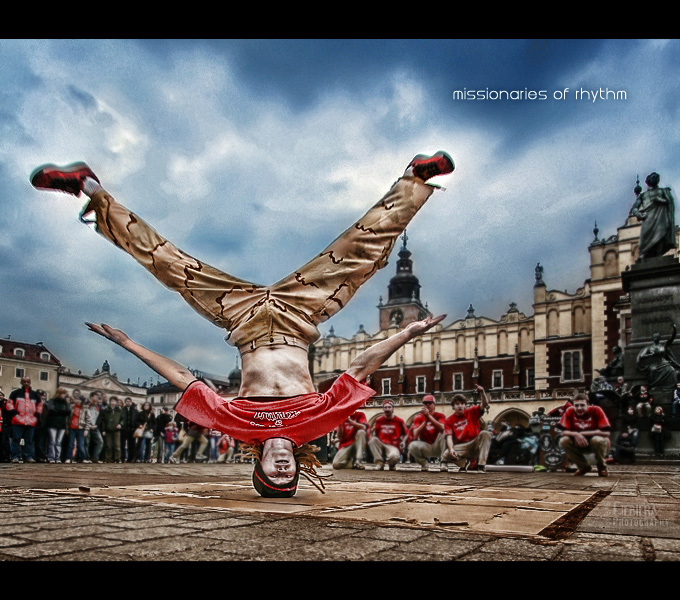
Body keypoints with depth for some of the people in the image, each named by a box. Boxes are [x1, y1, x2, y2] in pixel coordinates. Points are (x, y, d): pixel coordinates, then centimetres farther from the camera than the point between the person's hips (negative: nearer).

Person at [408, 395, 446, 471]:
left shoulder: (440, 416, -1)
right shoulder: (418, 417, 1)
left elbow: (441, 428, -25)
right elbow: (415, 434, -15)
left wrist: (429, 416, -31)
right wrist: (425, 421, -24)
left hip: (437, 447, -1)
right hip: (425, 447, 1)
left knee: (444, 432, -26)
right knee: (412, 445, -29)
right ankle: (423, 464, 0)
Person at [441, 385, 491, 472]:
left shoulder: (472, 412, 3)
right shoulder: (449, 420, 1)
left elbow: (484, 404, -12)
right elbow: (449, 436, -10)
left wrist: (482, 393, -33)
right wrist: (451, 449, -30)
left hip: (475, 444, 0)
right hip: (461, 446, 0)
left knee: (485, 433, -29)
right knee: (445, 456, -27)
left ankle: (481, 466, -29)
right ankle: (466, 462, 3)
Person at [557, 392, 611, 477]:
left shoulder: (596, 410, -19)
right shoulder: (570, 411, -12)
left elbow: (607, 432, -25)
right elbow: (563, 431, -13)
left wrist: (584, 433, -28)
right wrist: (575, 434, -33)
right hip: (579, 444, 3)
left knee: (598, 440, -36)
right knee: (563, 441, -23)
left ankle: (602, 467, -4)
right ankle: (584, 466, 1)